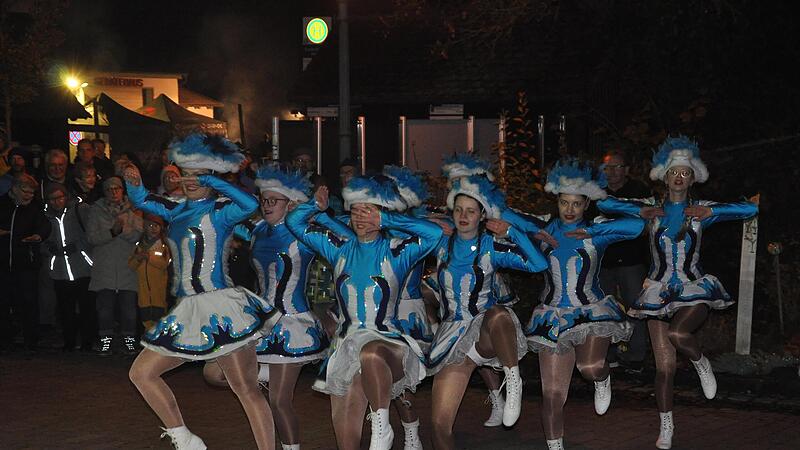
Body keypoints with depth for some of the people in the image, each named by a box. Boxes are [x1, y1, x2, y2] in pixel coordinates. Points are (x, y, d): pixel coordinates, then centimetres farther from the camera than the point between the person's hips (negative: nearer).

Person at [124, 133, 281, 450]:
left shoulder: (219, 210, -7)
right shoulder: (179, 210, 15)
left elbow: (250, 204, -27)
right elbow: (142, 200, 27)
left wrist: (208, 180, -23)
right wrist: (133, 182, 5)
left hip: (221, 309, -8)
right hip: (188, 312, 8)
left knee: (246, 390, -7)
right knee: (141, 373, 9)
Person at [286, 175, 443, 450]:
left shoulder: (395, 253, 0)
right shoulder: (341, 250, 12)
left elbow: (434, 233, -17)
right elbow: (295, 221, 16)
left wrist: (387, 220, -10)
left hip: (385, 340, -4)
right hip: (347, 342, 5)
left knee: (371, 355, -44)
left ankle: (382, 428, -29)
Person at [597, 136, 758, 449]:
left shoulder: (701, 211, 1)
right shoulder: (652, 209, 4)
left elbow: (751, 209, -8)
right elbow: (604, 204, -1)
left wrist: (709, 211, -11)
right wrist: (640, 212, -6)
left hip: (694, 290, -1)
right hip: (659, 291, 2)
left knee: (678, 333, -33)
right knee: (664, 367, 1)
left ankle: (701, 364, 0)